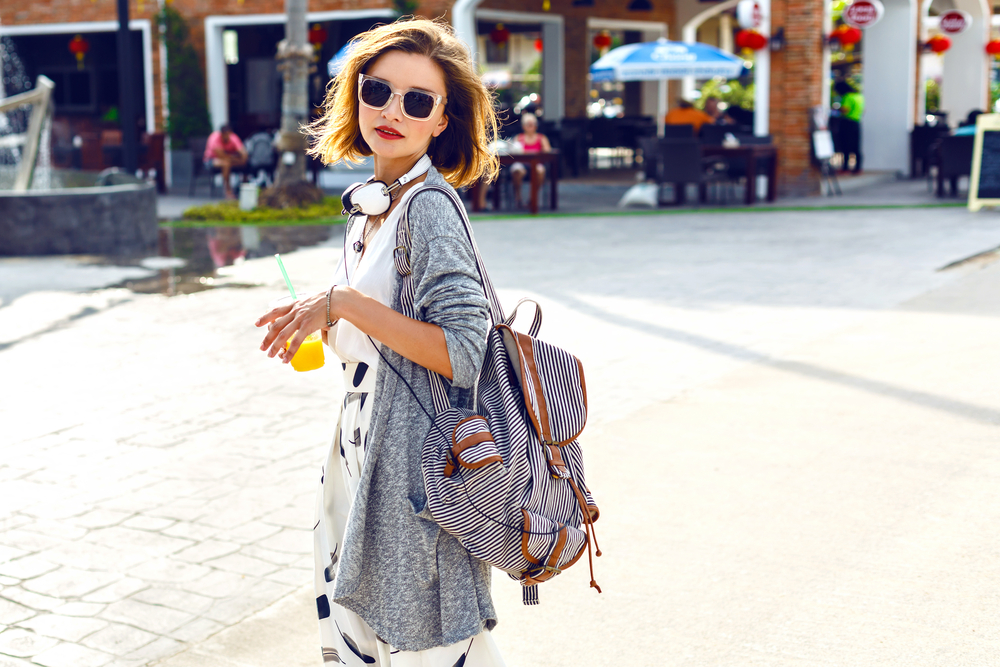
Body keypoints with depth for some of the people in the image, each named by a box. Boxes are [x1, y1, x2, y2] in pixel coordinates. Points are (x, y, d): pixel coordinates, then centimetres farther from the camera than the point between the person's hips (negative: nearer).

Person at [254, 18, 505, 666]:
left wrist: (345, 304, -23)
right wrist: (325, 320, 7)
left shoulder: (430, 206, -16)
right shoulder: (373, 204, 10)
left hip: (418, 462, -9)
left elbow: (462, 355, -23)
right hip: (367, 450, 9)